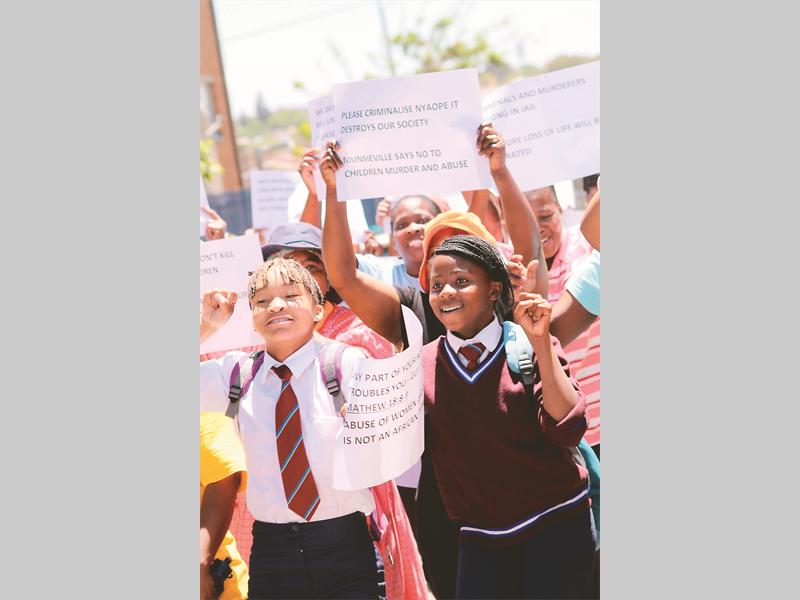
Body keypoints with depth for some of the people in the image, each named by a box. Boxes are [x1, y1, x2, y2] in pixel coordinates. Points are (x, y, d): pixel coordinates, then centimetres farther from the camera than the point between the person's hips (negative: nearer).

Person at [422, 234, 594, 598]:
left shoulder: (528, 346, -6)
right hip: (480, 538, 3)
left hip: (555, 525, -2)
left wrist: (540, 342, -21)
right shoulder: (422, 364, 1)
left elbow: (567, 429, -18)